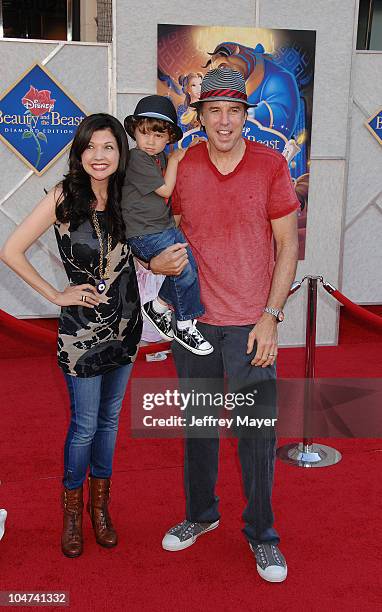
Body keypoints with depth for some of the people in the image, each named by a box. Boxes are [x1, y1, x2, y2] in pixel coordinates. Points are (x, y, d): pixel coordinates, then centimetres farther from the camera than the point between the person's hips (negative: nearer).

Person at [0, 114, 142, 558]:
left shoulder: (127, 197, 2)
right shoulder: (64, 197, -11)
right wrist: (56, 295, -9)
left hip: (125, 323, 5)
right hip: (81, 328, -4)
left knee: (109, 419, 16)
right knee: (85, 425, 4)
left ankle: (100, 505, 34)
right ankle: (72, 512, 27)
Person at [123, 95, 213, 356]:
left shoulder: (160, 156, 11)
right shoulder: (137, 158, -15)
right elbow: (165, 190, -14)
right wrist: (174, 160, -2)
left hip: (165, 226, 9)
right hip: (144, 234, -9)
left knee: (190, 261, -3)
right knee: (185, 269, -15)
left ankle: (159, 306, 12)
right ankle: (185, 325, 0)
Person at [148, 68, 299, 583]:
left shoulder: (271, 165, -5)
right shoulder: (181, 168, 1)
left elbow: (288, 244, -3)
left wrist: (270, 316, -9)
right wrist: (157, 261, -12)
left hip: (251, 323, -2)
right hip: (193, 318, 3)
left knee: (258, 430, 4)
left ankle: (261, 533, 24)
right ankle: (200, 514, 37)